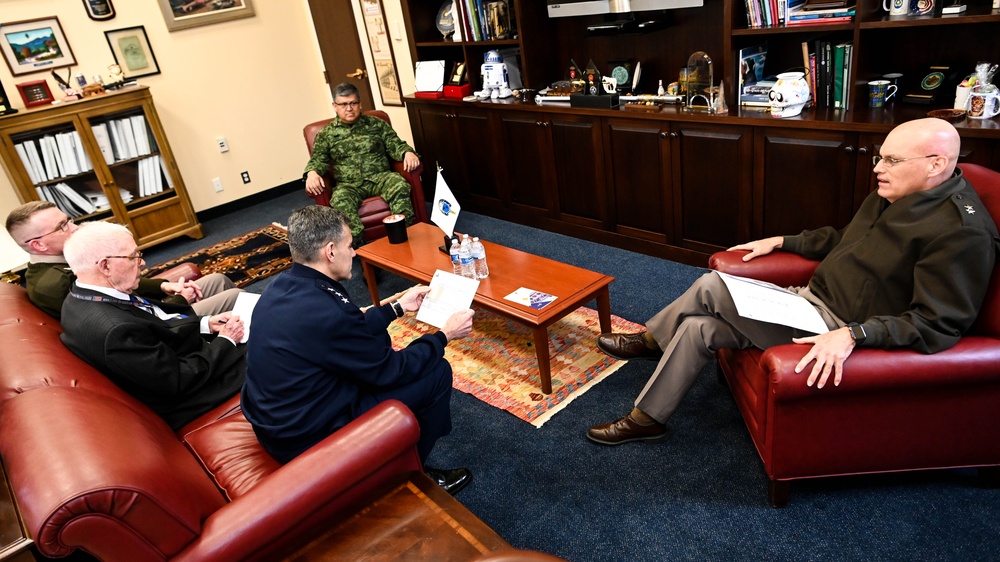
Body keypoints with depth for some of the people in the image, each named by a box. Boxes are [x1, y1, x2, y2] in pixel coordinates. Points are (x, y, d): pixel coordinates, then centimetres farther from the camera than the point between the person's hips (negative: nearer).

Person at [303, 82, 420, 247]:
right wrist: (312, 172, -14)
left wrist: (407, 152, -13)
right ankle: (359, 246, -42)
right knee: (340, 199, -36)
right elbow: (318, 159, 10)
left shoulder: (376, 124, 15)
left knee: (400, 184, -33)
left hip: (379, 177, 1)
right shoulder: (326, 134, 14)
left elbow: (395, 145, 11)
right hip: (349, 185, -1)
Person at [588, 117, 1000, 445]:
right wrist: (780, 242, 19)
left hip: (845, 332, -9)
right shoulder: (893, 195, 9)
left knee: (710, 288, -17)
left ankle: (651, 339, 9)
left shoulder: (964, 232, -20)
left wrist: (853, 335, -36)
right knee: (699, 326, -5)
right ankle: (646, 419, 10)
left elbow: (937, 325, -26)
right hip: (814, 299, 9)